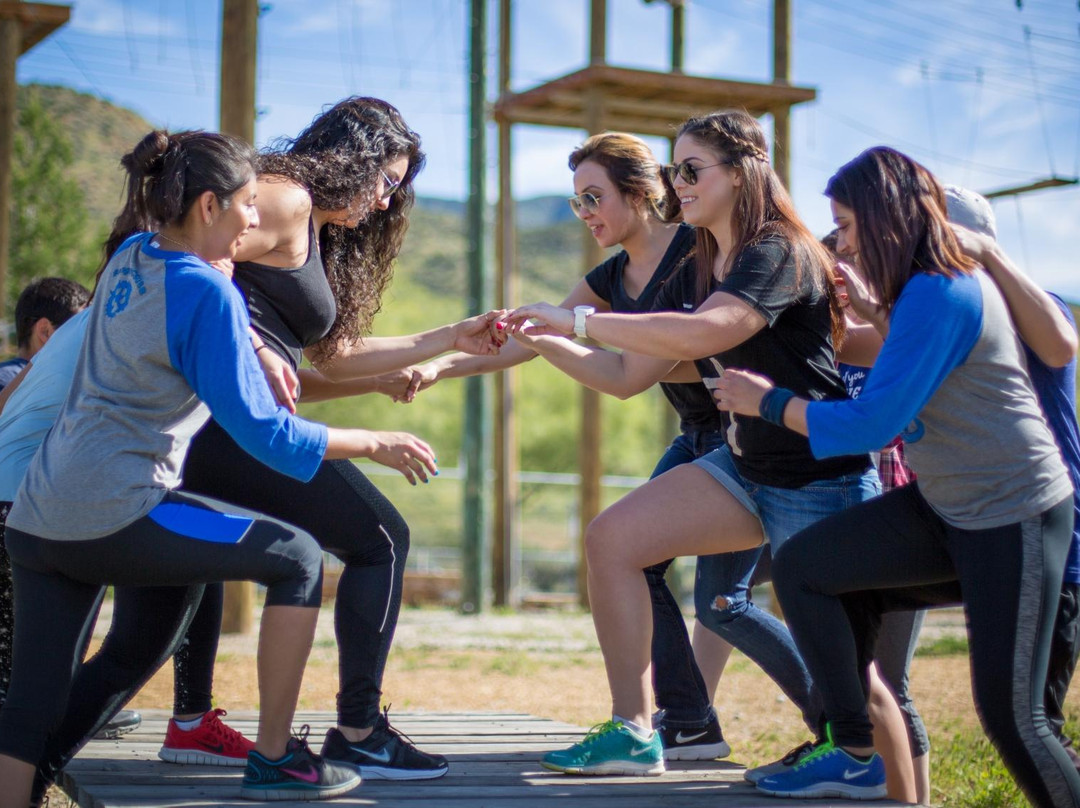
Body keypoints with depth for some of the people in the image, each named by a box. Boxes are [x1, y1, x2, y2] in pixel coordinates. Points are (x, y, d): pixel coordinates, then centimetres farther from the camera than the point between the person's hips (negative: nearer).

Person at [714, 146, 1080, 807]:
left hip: (1014, 517, -10)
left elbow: (871, 425, -23)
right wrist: (874, 310, 17)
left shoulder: (937, 292, -22)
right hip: (944, 507, 10)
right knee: (802, 567, 1)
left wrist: (766, 401, -10)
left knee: (1010, 714, -7)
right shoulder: (948, 281, 7)